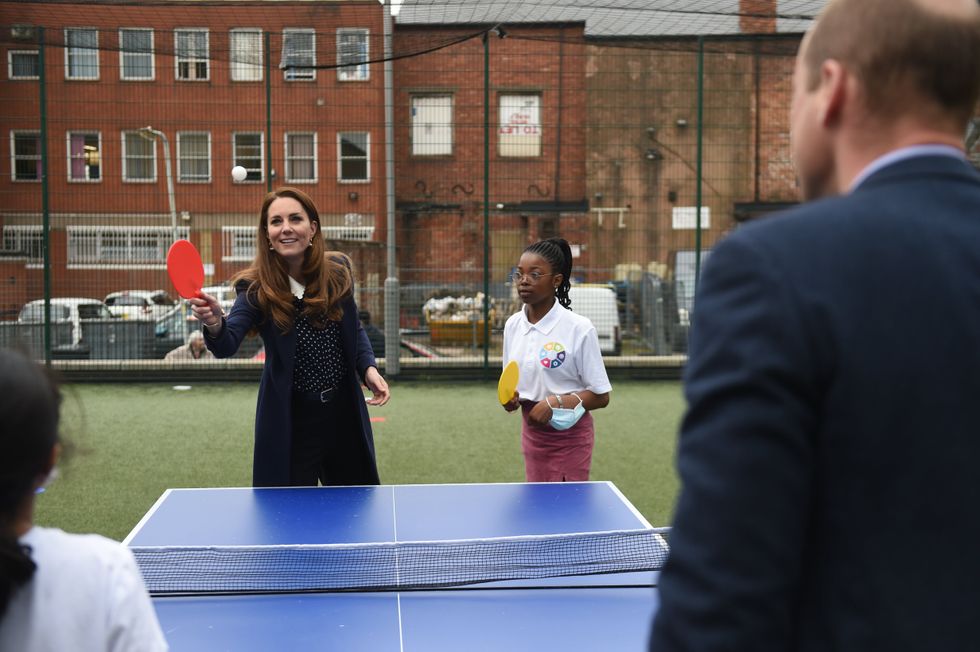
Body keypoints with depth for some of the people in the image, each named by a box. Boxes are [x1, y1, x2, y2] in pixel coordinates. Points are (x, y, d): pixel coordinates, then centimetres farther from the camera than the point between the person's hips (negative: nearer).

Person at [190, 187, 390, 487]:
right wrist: (215, 324, -48)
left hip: (345, 414, 4)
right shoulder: (256, 288, -14)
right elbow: (226, 347, -27)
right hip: (290, 421, -3)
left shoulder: (338, 270, -5)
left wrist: (368, 368, -6)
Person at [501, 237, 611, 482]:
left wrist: (555, 402, -23)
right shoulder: (512, 325, 2)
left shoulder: (579, 328, -14)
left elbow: (600, 396, -12)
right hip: (532, 432, 5)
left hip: (570, 437, -5)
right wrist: (510, 398, -9)